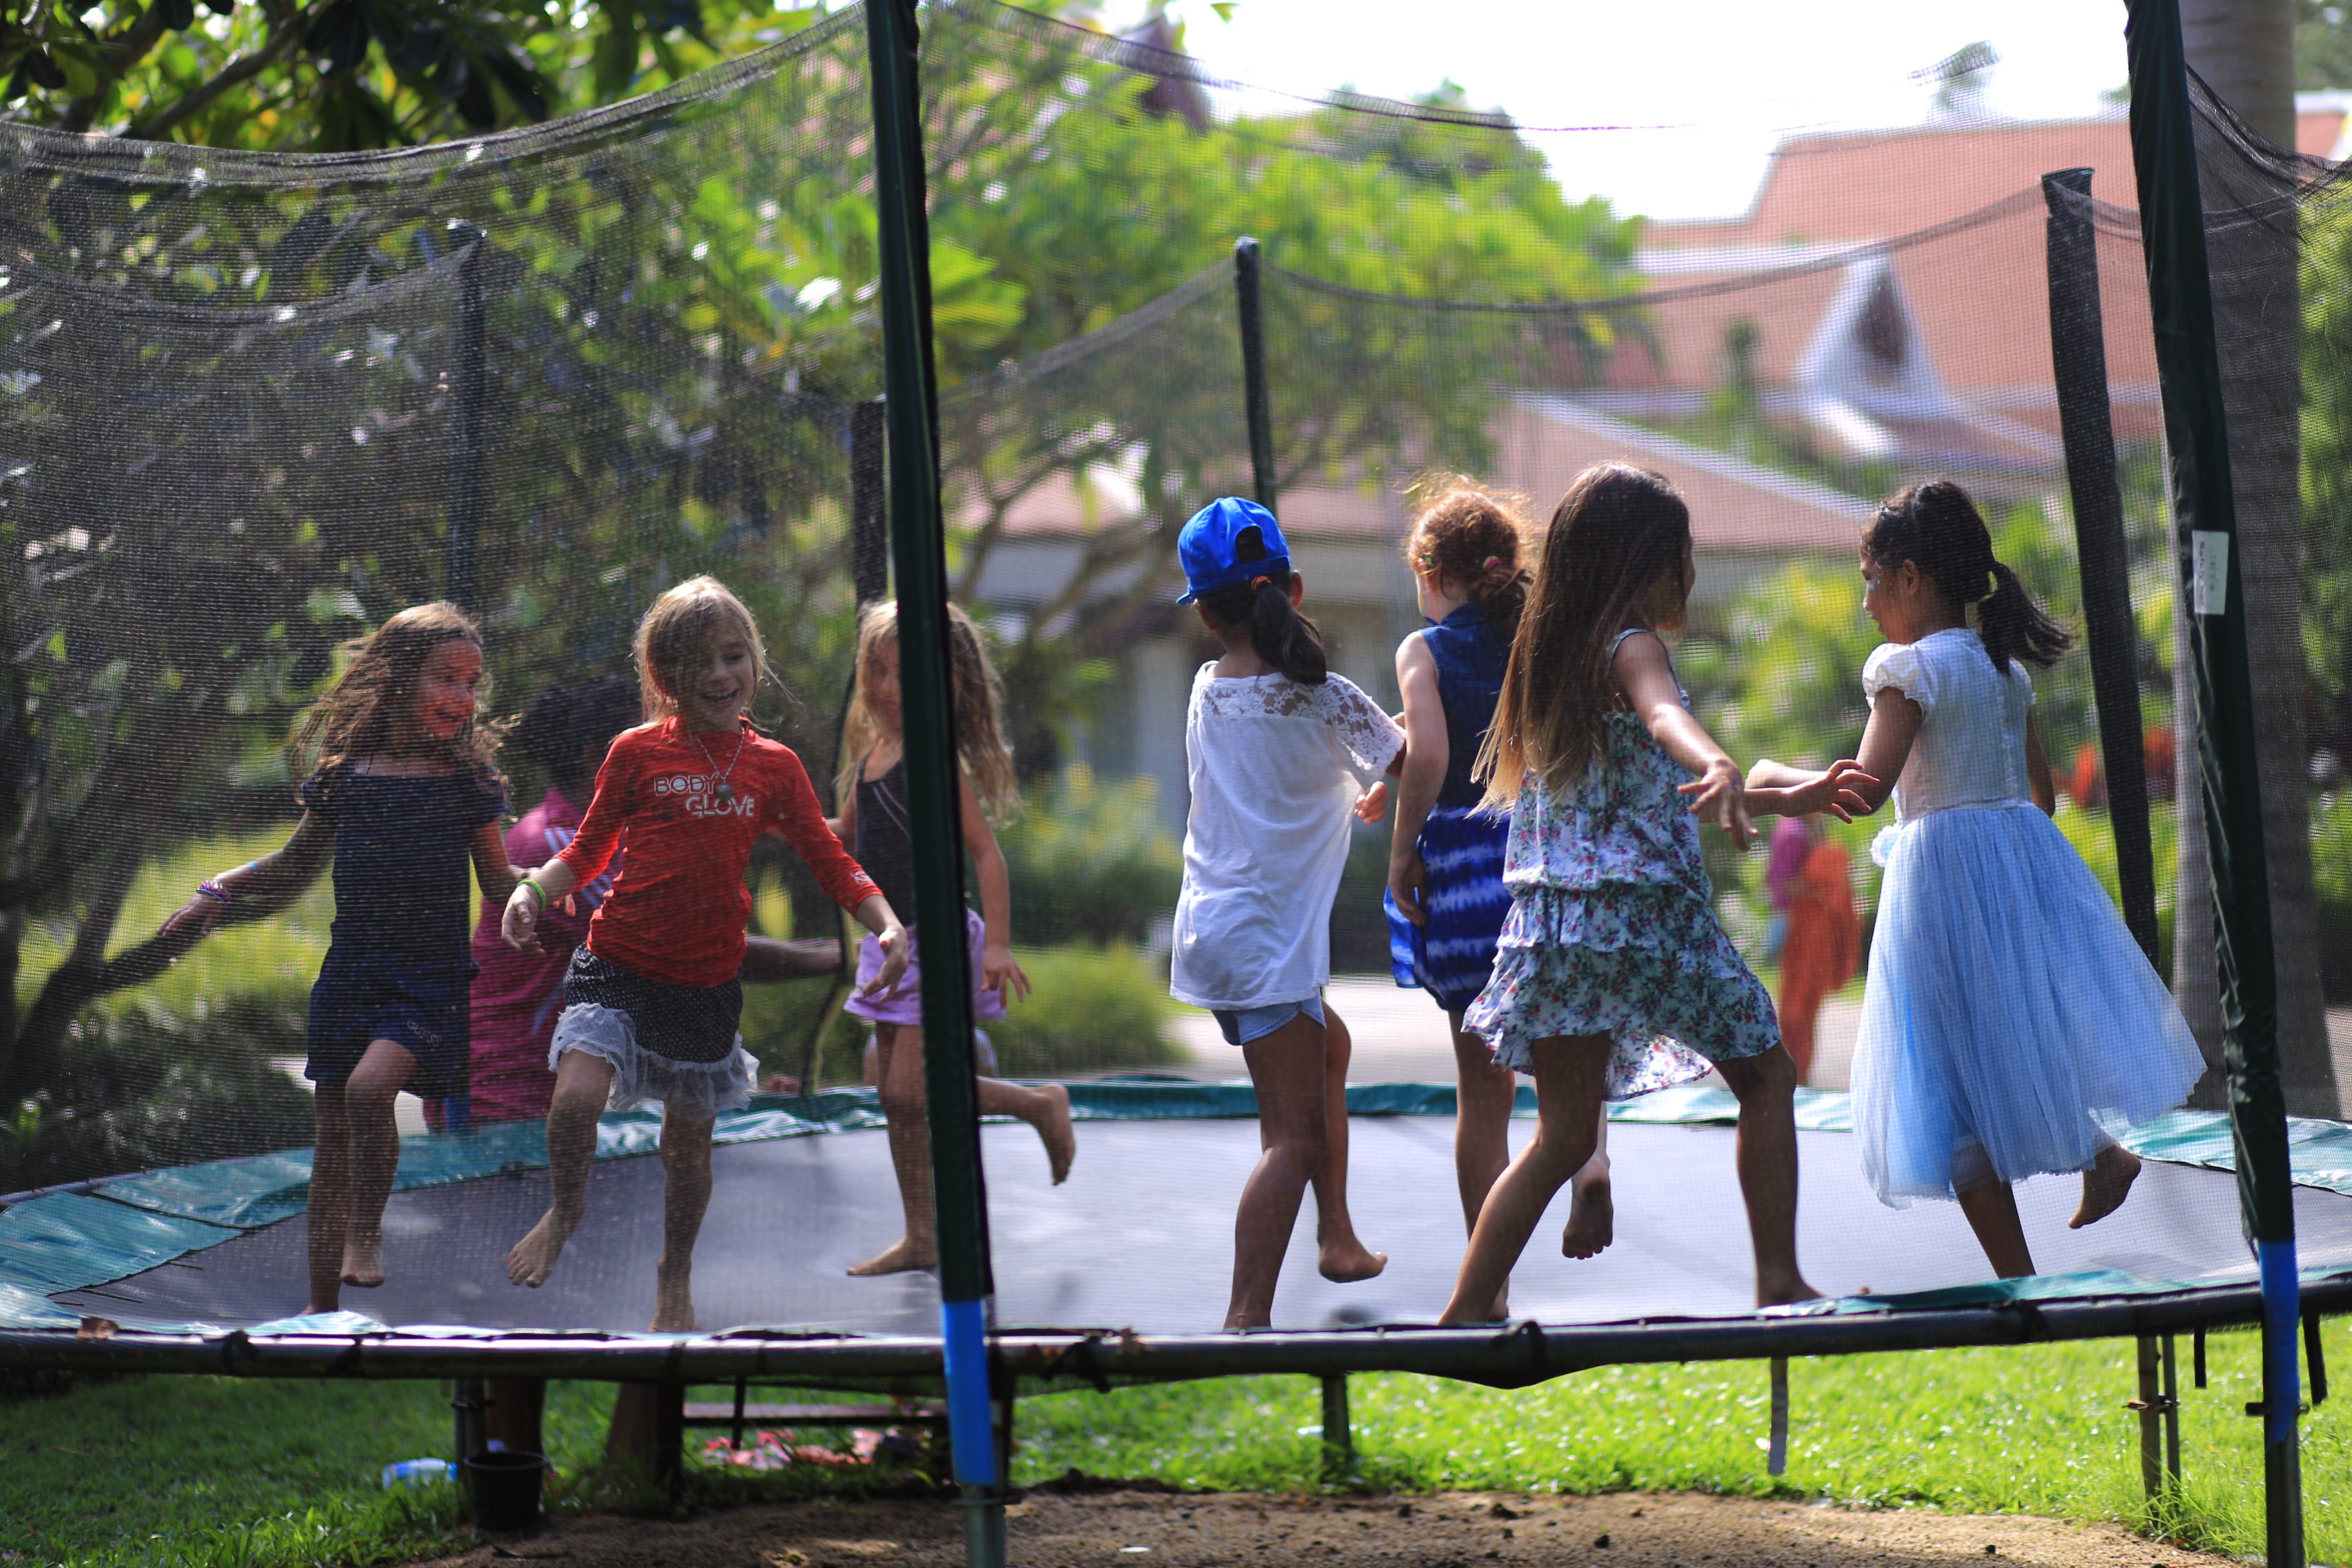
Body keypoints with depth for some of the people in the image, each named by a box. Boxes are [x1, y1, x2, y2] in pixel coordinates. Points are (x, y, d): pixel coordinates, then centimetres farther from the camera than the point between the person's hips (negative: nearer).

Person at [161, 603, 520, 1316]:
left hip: (430, 976, -3)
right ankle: (323, 1306, 18)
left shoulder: (468, 782, -1)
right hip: (351, 970, 3)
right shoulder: (344, 775, 4)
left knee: (369, 1088, -29)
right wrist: (219, 893, 8)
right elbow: (298, 864, 18)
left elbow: (497, 880, 6)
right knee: (332, 1137, 7)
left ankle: (366, 1231, -7)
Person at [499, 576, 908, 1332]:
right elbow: (587, 851, 6)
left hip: (708, 981, 2)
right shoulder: (637, 752, -3)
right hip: (617, 964, -2)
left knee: (689, 1140, 11)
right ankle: (564, 1212, 10)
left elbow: (831, 862, 7)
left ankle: (675, 1277, 34)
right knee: (577, 1096, -22)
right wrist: (532, 891, -12)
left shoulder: (773, 766, 2)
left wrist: (887, 925, -8)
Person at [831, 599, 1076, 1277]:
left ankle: (1041, 1105, 10)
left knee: (911, 1090, -11)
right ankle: (921, 1236, 17)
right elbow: (845, 836, 24)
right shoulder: (870, 754, 9)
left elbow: (986, 853, -17)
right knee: (893, 1094, 9)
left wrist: (997, 944, -24)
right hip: (890, 941, 8)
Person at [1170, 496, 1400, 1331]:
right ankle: (1246, 1318, -21)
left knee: (1328, 1050, 31)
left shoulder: (1206, 690, 5)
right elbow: (1406, 758, 3)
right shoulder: (1323, 698, -13)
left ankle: (1337, 1237, 38)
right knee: (1295, 1136, -10)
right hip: (1269, 941, -8)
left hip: (1212, 930, 8)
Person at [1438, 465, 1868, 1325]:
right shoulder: (1630, 648, -8)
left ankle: (1465, 1314, -3)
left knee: (1564, 1134, 7)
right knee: (1766, 1077, 11)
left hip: (1554, 922, 7)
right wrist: (1721, 766, -55)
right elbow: (1665, 715, -34)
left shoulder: (1553, 657, 18)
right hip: (1644, 910, -7)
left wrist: (1785, 799, 34)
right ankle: (1778, 1282, 5)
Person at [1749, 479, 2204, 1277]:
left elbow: (1865, 790, -22)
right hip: (2026, 850, 8)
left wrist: (1774, 776, -15)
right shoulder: (2005, 667, 11)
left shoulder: (1910, 668, -13)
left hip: (1944, 877, -8)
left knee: (1957, 1070, -1)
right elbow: (2041, 792, 17)